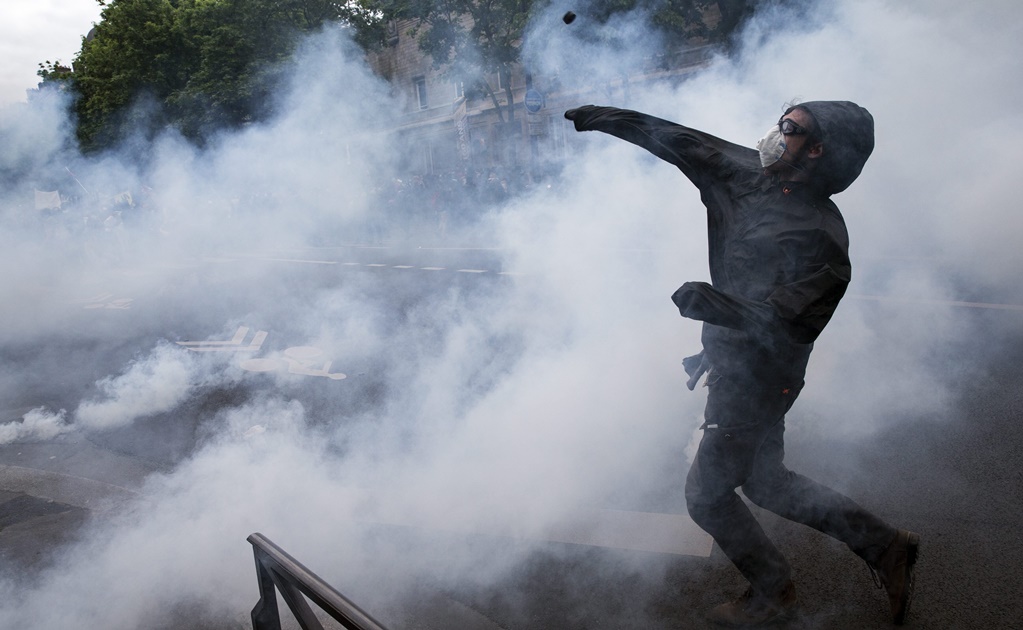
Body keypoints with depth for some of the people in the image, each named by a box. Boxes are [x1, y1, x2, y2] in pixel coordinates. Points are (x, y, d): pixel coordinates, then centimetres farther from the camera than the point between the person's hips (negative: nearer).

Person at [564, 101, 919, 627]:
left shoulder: (819, 237, -24)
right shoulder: (754, 176, -1)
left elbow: (787, 326, -30)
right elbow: (685, 145, 6)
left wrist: (718, 305, -42)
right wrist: (612, 119, 6)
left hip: (754, 381, -8)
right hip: (734, 366, 9)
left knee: (706, 494, 6)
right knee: (764, 482, 22)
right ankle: (881, 545, 33)